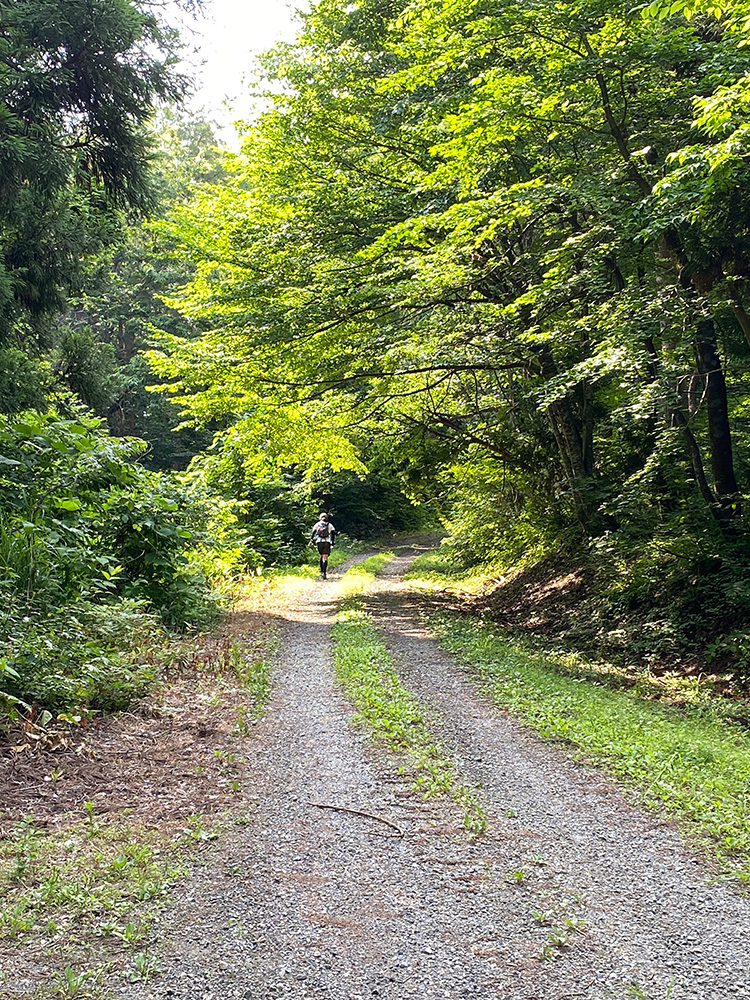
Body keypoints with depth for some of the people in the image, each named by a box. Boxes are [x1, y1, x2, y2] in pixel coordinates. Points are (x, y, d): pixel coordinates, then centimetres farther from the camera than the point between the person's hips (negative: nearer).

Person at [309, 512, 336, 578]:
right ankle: (324, 573, -16)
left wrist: (311, 540, -1)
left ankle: (322, 571, 12)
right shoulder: (330, 525, 10)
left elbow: (313, 532, 0)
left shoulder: (317, 524, 11)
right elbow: (333, 533, 0)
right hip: (327, 542, -2)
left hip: (319, 542, 2)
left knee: (321, 556, 20)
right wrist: (333, 543, -1)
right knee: (325, 558, -4)